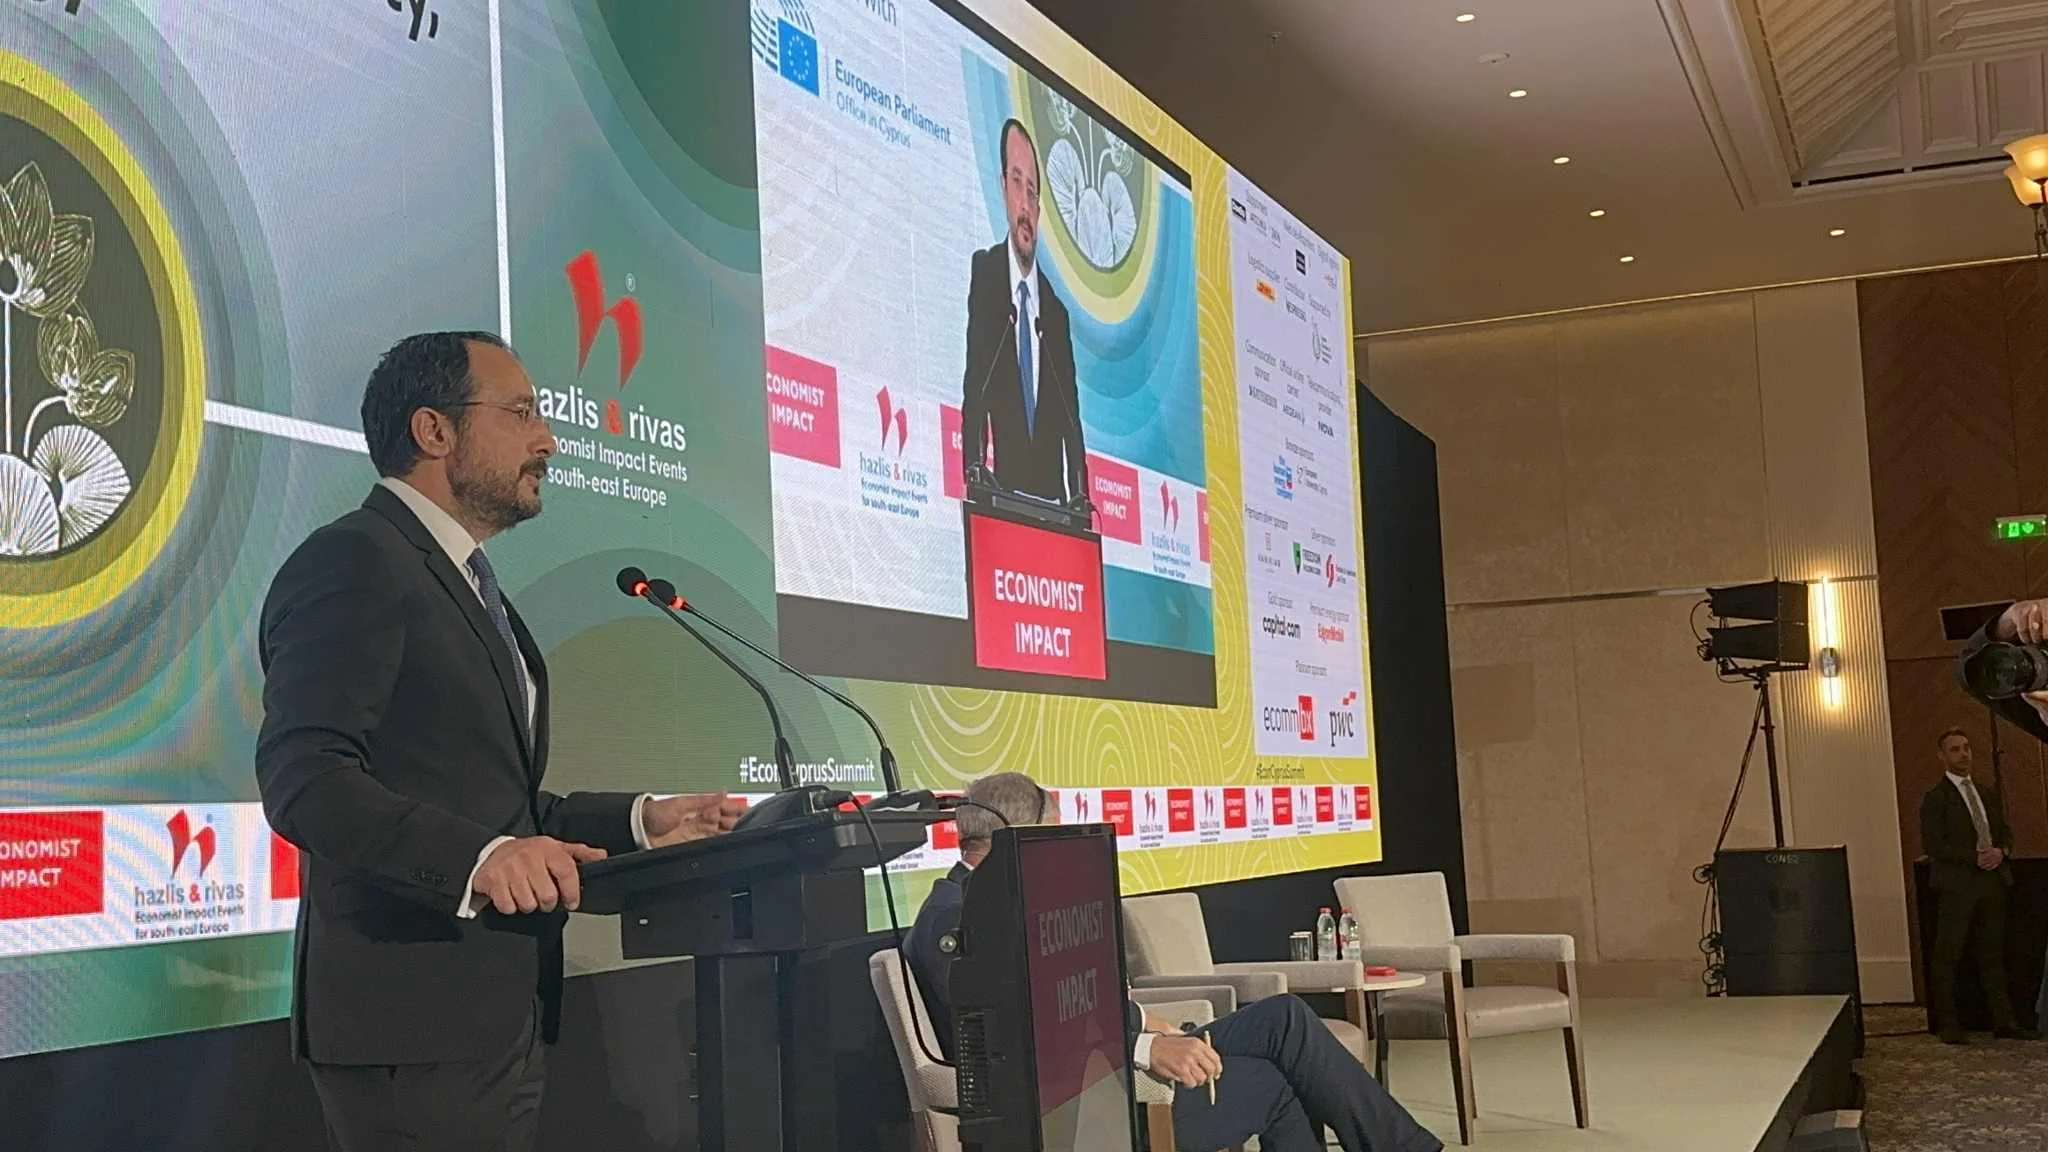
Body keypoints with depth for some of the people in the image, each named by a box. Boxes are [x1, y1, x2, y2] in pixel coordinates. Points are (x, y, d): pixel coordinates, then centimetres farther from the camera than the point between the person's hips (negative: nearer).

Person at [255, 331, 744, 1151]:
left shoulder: (467, 585, 22)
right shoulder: (355, 562, -10)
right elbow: (304, 776, -22)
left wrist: (641, 822, 13)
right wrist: (478, 858, -34)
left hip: (499, 1019, 10)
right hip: (415, 1026, -10)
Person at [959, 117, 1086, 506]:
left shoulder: (1057, 313, 14)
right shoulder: (986, 272, 3)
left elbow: (1071, 417, 12)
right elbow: (973, 387, -6)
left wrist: (1079, 494, -3)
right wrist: (973, 467, -20)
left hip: (1054, 501, 3)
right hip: (1006, 494, -3)